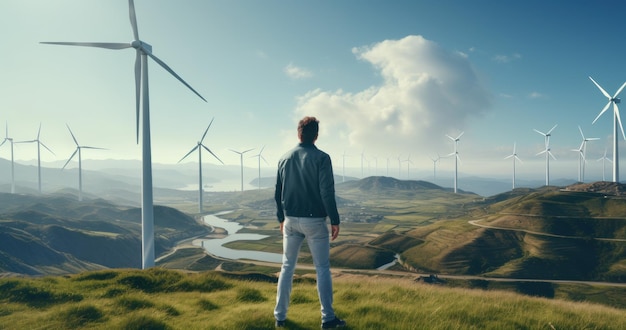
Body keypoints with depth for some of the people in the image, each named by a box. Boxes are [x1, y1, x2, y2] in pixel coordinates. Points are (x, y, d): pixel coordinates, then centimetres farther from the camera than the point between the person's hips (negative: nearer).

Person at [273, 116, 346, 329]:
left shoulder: (284, 158, 5)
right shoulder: (321, 158, -10)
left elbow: (278, 192, 10)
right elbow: (327, 192, -16)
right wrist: (335, 220, -8)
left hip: (291, 220, 4)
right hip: (314, 220, -4)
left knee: (287, 267, 14)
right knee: (322, 268, 6)